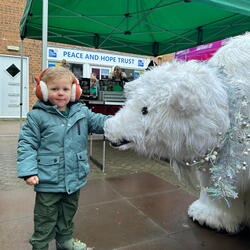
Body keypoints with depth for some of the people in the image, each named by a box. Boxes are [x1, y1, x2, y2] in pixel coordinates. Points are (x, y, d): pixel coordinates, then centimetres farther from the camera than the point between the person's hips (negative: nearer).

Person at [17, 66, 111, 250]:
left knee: (68, 215, 27)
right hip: (48, 182, -4)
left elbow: (99, 122, -1)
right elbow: (27, 144, -8)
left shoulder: (82, 112, 0)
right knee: (45, 221, 15)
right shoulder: (37, 116, -10)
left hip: (75, 179, 5)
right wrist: (29, 170, -18)